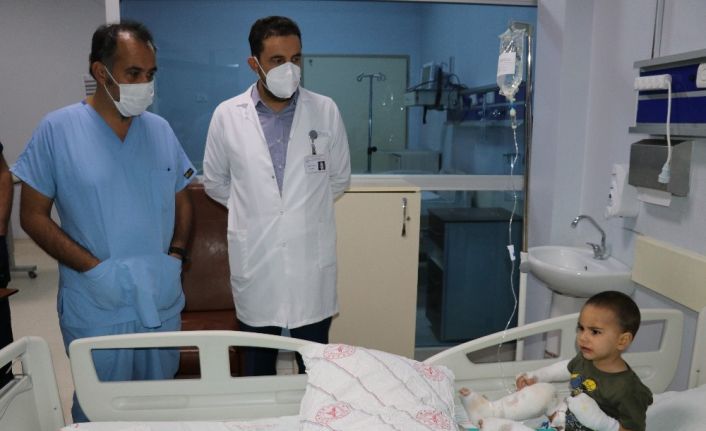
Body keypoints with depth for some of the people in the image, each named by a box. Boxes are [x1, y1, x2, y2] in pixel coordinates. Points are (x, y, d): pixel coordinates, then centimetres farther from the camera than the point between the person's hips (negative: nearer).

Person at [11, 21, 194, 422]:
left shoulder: (161, 129, 3)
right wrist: (93, 268, -17)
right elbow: (34, 215, -6)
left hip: (163, 304, 4)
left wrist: (177, 254, -7)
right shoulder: (57, 130, -8)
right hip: (96, 313, -3)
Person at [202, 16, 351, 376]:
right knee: (258, 365, 19)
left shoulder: (326, 111, -3)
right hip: (254, 263, 0)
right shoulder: (227, 116, -4)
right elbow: (214, 183, 10)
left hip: (312, 263, 0)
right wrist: (252, 210, 10)